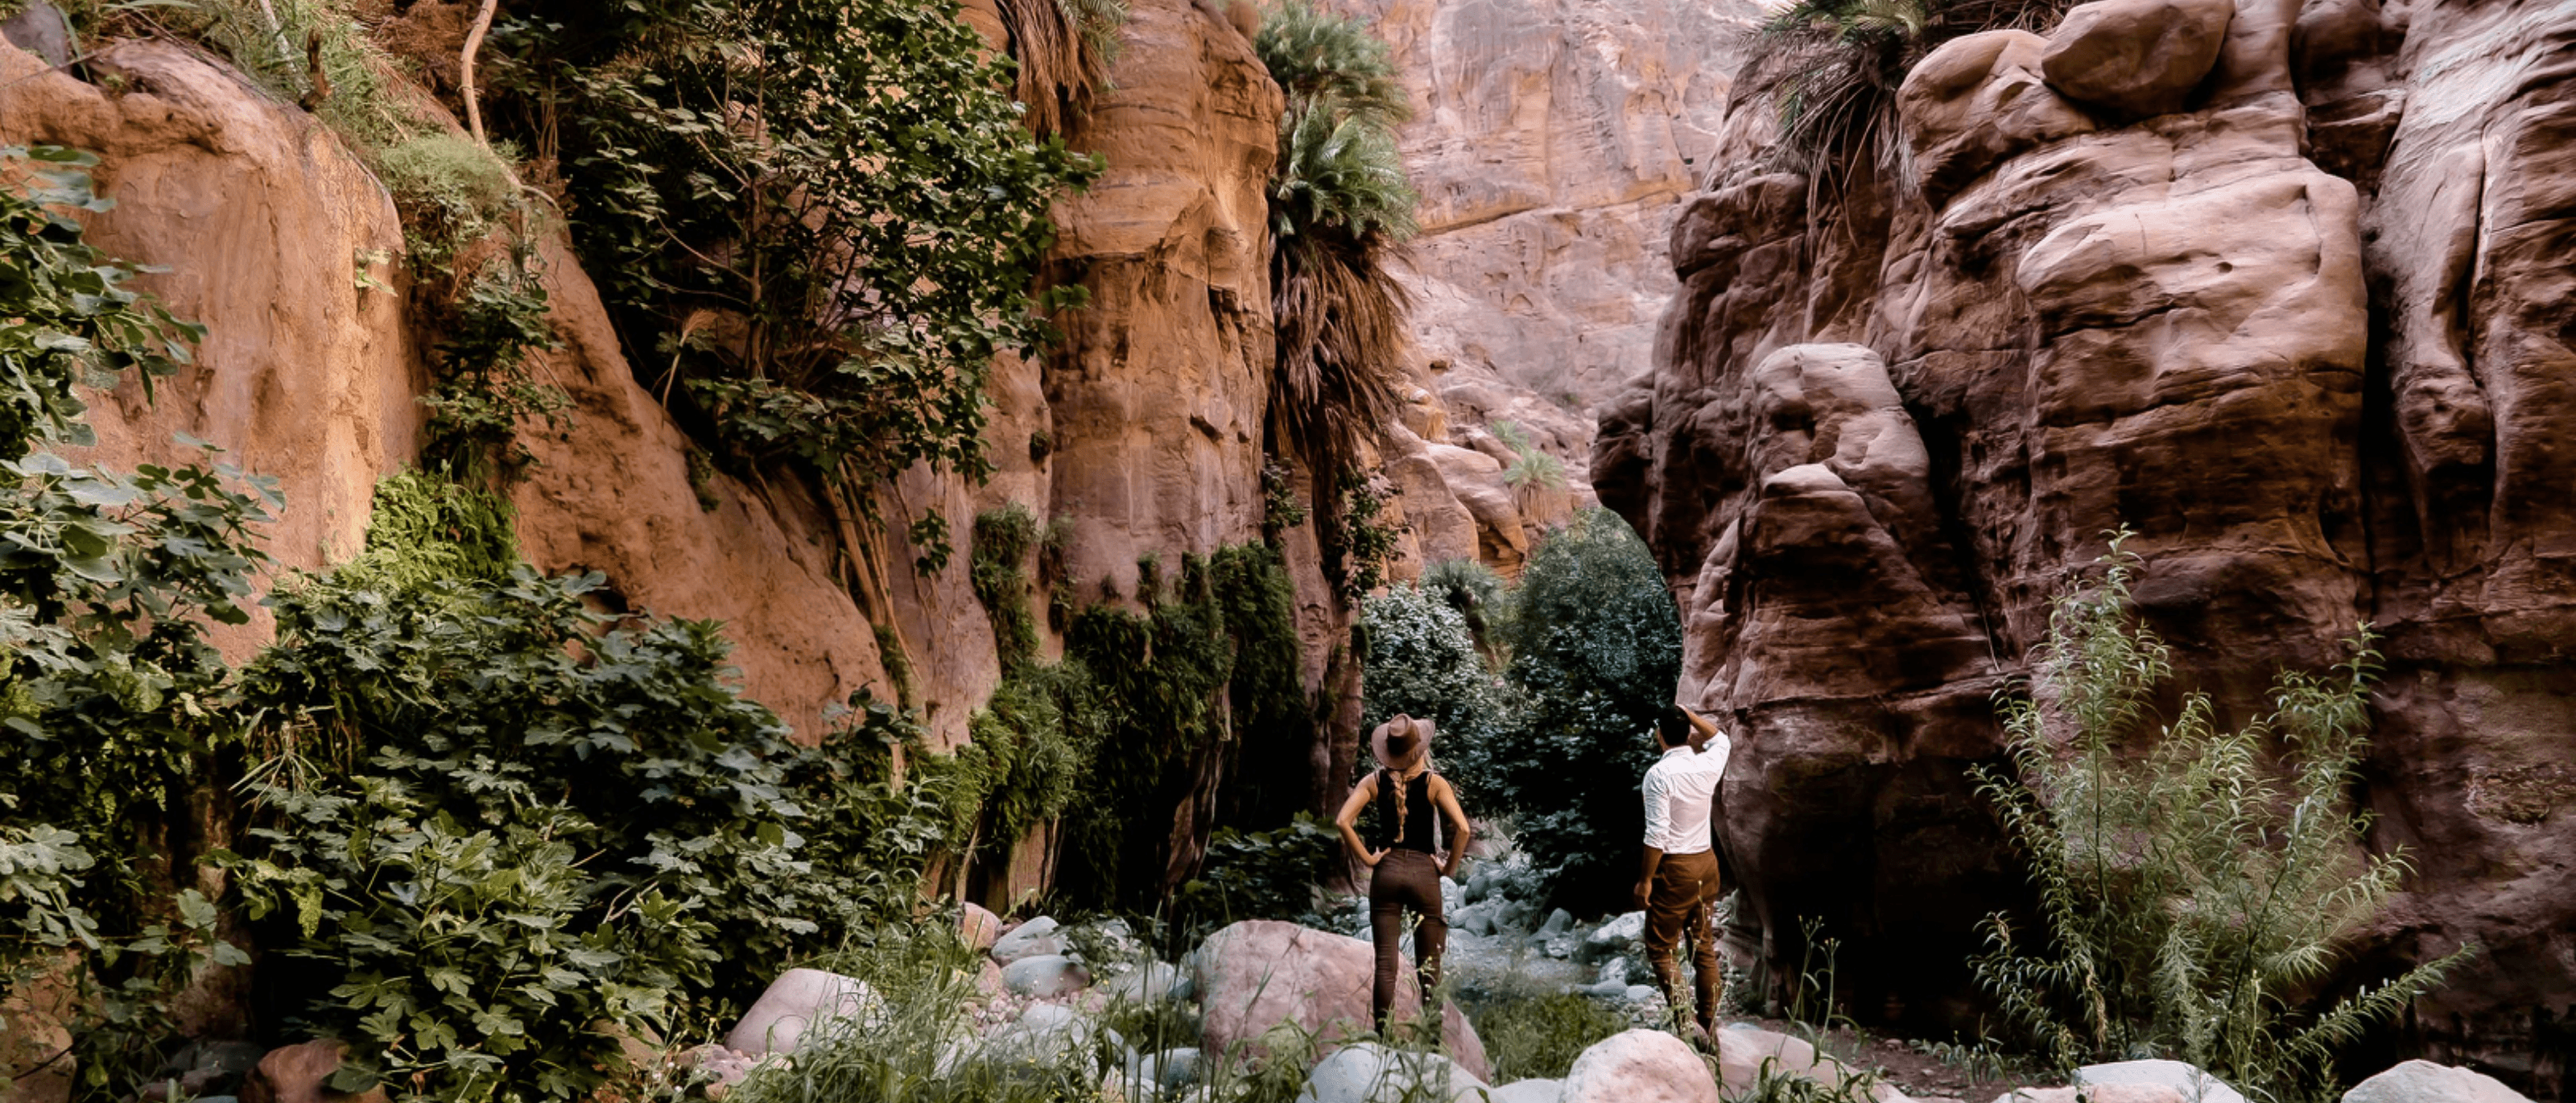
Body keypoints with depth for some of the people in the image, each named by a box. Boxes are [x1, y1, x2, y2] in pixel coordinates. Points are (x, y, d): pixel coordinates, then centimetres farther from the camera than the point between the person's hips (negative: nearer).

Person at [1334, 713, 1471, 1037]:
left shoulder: (1374, 781, 0)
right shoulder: (1434, 783, -5)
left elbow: (1343, 821, -10)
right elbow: (1462, 829, -14)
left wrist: (1366, 858, -3)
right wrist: (1449, 868, -2)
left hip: (1386, 872, 1)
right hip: (1424, 873, -1)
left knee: (1386, 963, 4)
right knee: (1428, 967, 9)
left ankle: (1383, 1038, 2)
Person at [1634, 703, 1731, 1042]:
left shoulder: (1659, 774, -17)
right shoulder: (1708, 765, 0)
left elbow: (1657, 834, -20)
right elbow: (1721, 739, 26)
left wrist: (1646, 880, -13)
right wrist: (1688, 714, 18)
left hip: (1675, 867, -6)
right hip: (1706, 863, 7)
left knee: (1660, 950, 1)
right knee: (1704, 948, 13)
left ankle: (1686, 1020, -11)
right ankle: (1708, 1021, 19)